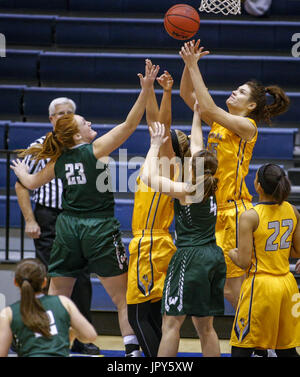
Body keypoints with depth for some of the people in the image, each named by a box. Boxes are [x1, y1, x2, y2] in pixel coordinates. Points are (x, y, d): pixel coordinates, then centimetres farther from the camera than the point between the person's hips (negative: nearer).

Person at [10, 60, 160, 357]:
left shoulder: (59, 162, 7)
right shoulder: (95, 150, -7)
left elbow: (31, 183, 22)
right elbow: (130, 124, -13)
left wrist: (20, 171, 44)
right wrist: (145, 90, -15)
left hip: (67, 228, 5)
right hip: (99, 229, -5)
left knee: (56, 296, 14)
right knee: (122, 297, 1)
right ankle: (131, 349, -6)